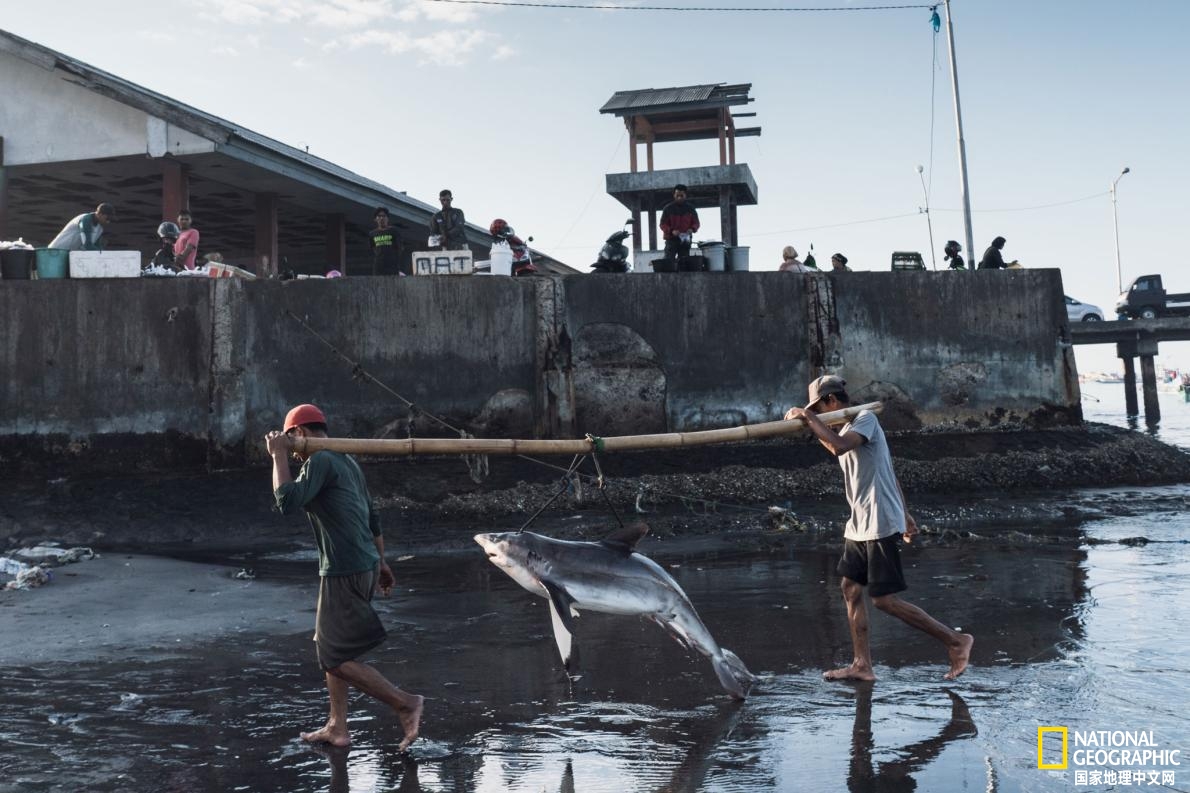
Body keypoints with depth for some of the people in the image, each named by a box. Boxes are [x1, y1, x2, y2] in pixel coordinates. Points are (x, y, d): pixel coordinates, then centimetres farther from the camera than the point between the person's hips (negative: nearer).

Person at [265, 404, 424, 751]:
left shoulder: (320, 461, -12)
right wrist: (381, 562, 27)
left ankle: (405, 703, -7)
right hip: (366, 566, 10)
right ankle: (337, 726, 22)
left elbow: (287, 502, -24)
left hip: (343, 573, -10)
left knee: (336, 657, -4)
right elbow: (372, 516, 21)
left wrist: (279, 457, -13)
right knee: (327, 645, 18)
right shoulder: (347, 461, 17)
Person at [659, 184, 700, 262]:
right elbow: (663, 224, -1)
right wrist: (672, 231, -19)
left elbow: (696, 223, 12)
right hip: (671, 240, -2)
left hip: (685, 240, 2)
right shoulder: (668, 208, 0)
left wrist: (692, 229, -11)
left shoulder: (690, 209, 8)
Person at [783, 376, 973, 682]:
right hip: (860, 526, 10)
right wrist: (905, 514, 25)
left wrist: (808, 417, -22)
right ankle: (862, 665, 11)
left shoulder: (865, 418, -10)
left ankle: (955, 640, 2)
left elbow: (839, 446, -32)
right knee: (851, 588, 7)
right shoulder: (848, 430, 18)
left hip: (880, 526, -10)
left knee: (884, 600, -8)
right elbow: (889, 474, 23)